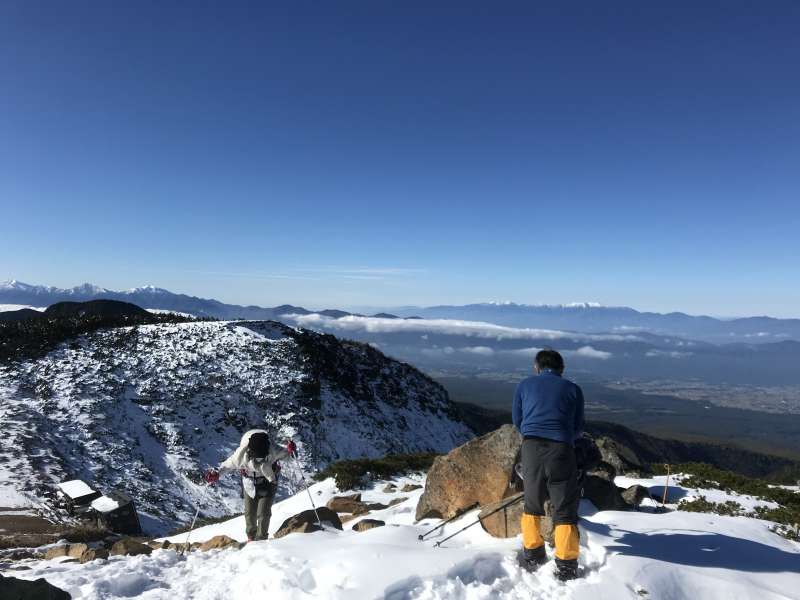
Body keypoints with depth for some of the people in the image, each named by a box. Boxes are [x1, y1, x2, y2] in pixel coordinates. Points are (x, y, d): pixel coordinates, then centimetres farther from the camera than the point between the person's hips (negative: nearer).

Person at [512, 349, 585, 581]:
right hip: (561, 450, -1)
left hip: (531, 448, 1)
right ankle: (566, 566, 9)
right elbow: (578, 429, 17)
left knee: (532, 503, 20)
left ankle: (533, 556, 27)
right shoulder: (573, 389, 14)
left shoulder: (525, 385, 16)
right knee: (565, 510, 9)